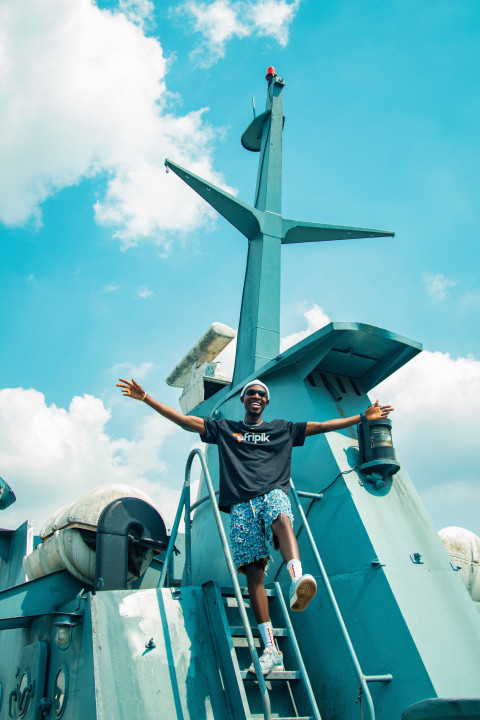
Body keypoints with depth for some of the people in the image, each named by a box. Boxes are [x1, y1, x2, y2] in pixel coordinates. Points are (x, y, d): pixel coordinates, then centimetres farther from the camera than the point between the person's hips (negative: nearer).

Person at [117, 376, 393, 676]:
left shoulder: (282, 429, 25)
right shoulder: (225, 428, 24)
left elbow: (321, 426, 23)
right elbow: (185, 420, 20)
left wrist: (363, 417, 18)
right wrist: (145, 397, 15)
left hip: (273, 493, 0)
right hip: (242, 503, 1)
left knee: (282, 519, -37)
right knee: (253, 572, -9)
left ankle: (297, 580, -60)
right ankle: (271, 650, -6)